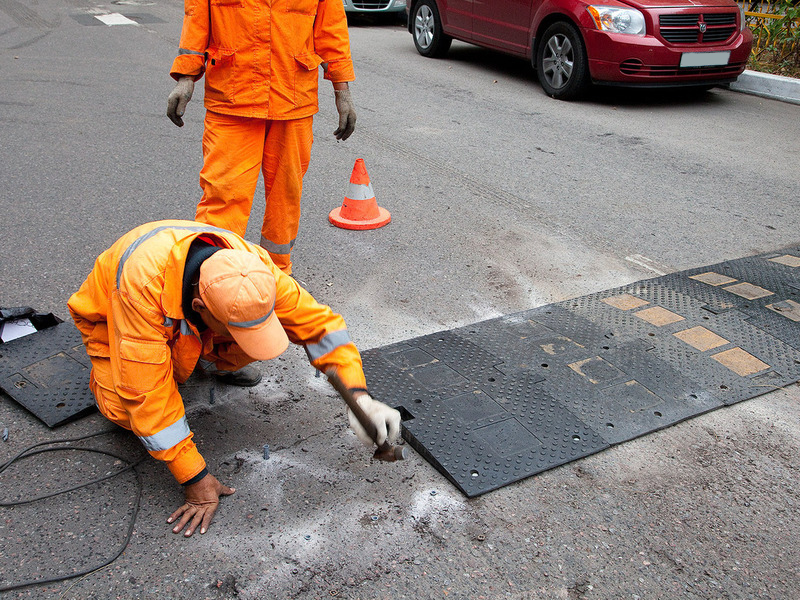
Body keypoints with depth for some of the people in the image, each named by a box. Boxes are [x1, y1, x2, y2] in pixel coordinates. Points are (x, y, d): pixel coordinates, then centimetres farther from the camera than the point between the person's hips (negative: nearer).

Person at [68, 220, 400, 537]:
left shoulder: (251, 270, -35)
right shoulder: (144, 281, -47)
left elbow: (318, 321, -24)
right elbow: (147, 392, -43)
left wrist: (359, 396, -36)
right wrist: (194, 478, -38)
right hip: (110, 316, -3)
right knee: (126, 411, -26)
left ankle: (190, 350, 8)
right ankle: (104, 369, 9)